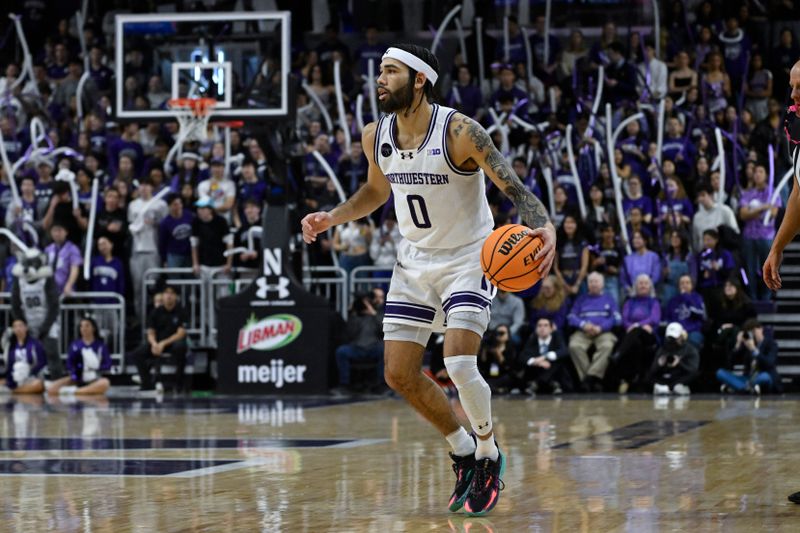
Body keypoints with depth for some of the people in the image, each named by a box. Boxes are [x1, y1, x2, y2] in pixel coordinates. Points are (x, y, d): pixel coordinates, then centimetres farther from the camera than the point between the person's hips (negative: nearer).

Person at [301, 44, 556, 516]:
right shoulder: (375, 136, -4)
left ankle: (489, 456, 4)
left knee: (459, 364, -22)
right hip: (415, 261, 6)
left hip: (468, 259, -6)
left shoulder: (459, 132, -23)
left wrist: (545, 226, -43)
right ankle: (463, 451, 24)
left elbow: (516, 188, -25)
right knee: (399, 374, 1)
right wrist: (331, 218, 3)